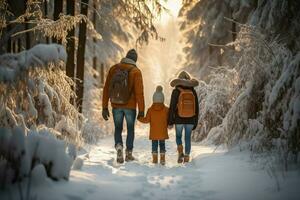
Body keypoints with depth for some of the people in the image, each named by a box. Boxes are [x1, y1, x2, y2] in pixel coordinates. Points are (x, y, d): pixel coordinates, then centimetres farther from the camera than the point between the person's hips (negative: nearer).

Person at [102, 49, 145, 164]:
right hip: (130, 106, -2)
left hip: (116, 106, 2)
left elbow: (106, 89, 1)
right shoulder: (136, 71, -8)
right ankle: (128, 153, 20)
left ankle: (119, 146, -11)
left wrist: (105, 107, 5)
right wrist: (141, 110, -9)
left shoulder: (114, 68, 2)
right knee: (130, 129, 17)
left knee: (118, 129, 15)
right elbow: (139, 92, -13)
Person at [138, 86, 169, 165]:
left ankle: (155, 159, 6)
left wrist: (139, 118, 13)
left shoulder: (150, 110, -4)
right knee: (162, 144, 8)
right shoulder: (166, 109, -4)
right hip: (163, 132, 0)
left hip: (154, 133, 0)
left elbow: (147, 120, -3)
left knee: (154, 144, 9)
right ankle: (162, 159, 3)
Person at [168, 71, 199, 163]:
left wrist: (170, 122, -2)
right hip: (190, 120, 2)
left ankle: (180, 152, -7)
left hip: (179, 119, -2)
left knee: (178, 136, 16)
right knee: (188, 138, 12)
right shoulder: (193, 91, 1)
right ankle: (186, 157, 10)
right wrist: (195, 122, 12)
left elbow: (172, 107, -9)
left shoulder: (176, 91, -8)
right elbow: (196, 108, 4)